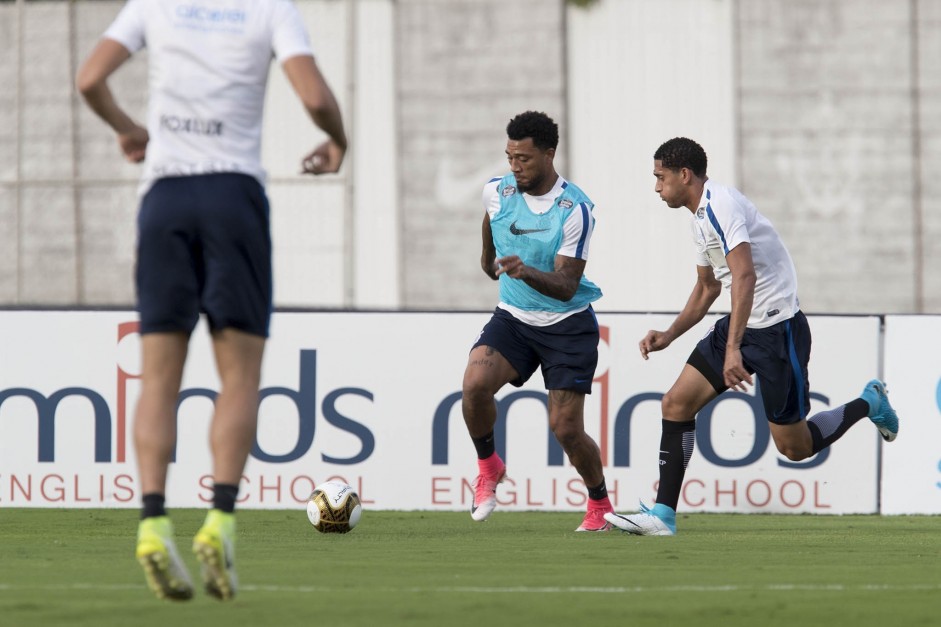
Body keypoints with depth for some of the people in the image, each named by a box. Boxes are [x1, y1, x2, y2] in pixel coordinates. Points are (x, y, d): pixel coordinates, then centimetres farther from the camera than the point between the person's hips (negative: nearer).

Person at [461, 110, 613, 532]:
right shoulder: (496, 193, -4)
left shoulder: (575, 209, -19)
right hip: (513, 318, 4)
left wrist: (526, 272, -41)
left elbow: (566, 286, -23)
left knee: (565, 428, -6)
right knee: (475, 383, -25)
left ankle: (600, 505, 20)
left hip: (567, 323, -4)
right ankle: (488, 467, 0)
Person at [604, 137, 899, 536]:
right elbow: (707, 287, 27)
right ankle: (663, 516, -3)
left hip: (777, 328, -10)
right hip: (742, 326, 10)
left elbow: (745, 276, -30)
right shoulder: (701, 215, 13)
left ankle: (868, 404, 22)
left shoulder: (720, 205, -19)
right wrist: (668, 336, 18)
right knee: (676, 404, -3)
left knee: (795, 448, -2)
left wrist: (733, 349, -35)